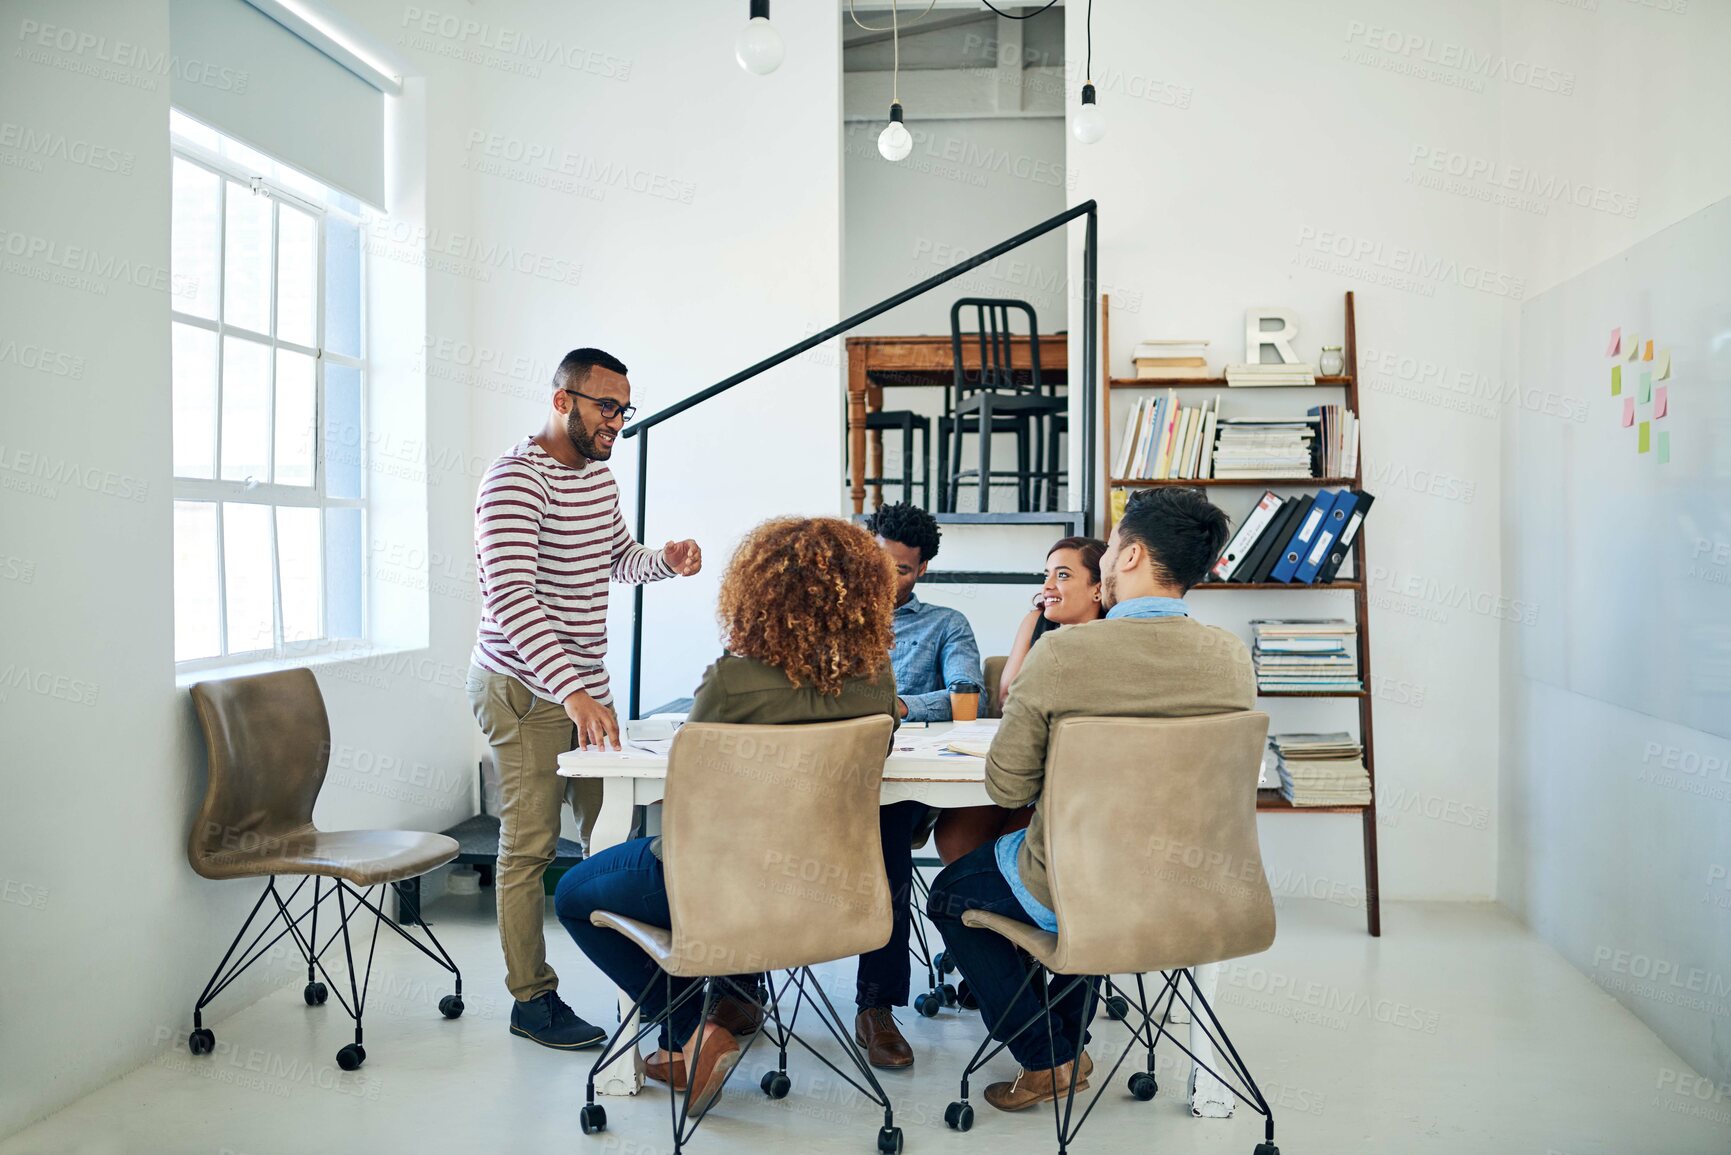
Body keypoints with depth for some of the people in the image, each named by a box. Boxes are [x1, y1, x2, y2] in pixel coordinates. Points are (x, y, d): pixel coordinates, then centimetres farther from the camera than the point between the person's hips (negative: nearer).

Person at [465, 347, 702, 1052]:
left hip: (586, 685, 8)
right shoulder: (515, 480, -19)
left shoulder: (599, 473, 9)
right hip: (526, 689, -8)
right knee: (530, 846, 0)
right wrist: (571, 691, -37)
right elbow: (509, 598, -29)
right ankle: (532, 999, 13)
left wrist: (663, 560, 1)